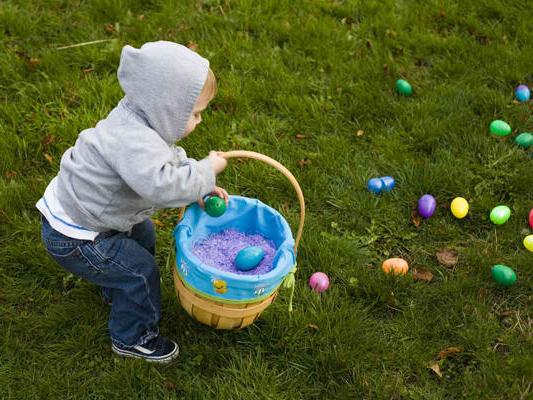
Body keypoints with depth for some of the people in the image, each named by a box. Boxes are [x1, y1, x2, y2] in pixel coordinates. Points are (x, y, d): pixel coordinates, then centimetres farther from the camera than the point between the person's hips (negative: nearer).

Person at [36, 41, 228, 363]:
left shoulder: (138, 123, -4)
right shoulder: (133, 141, -37)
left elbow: (170, 163, 8)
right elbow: (164, 185, -50)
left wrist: (201, 188, -7)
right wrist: (206, 170, -33)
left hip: (71, 207, 10)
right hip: (73, 238, -10)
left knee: (142, 234, 28)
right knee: (140, 271, -1)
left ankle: (118, 290, 53)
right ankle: (133, 338, 23)